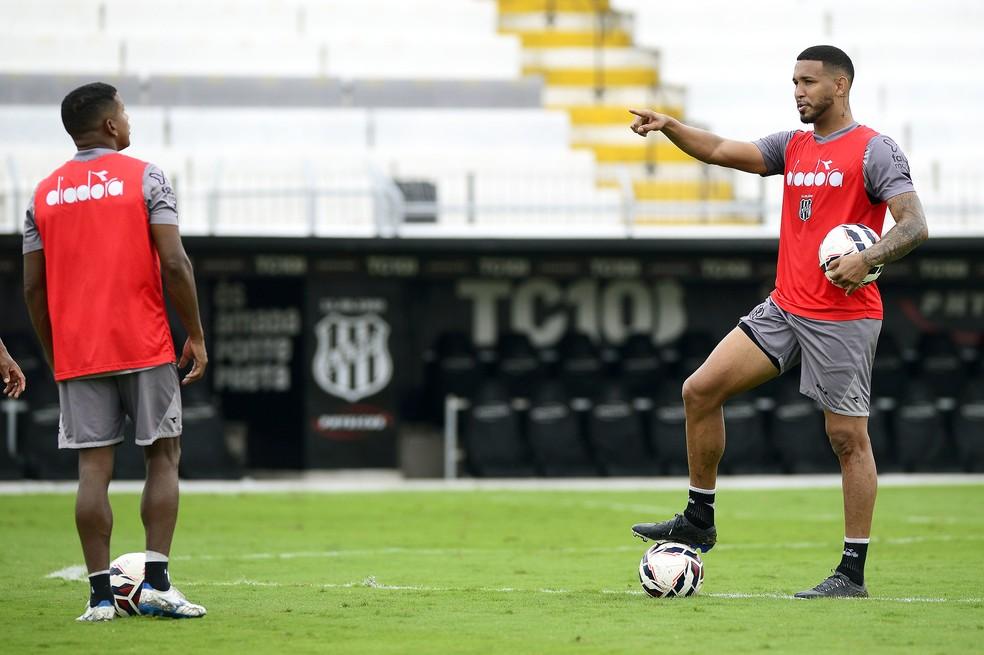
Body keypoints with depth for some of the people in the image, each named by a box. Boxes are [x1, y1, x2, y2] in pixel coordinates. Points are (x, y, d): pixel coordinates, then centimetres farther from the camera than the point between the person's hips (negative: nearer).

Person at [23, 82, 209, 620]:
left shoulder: (44, 194, 9)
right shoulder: (144, 177, -3)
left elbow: (33, 286, 7)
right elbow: (174, 263, -11)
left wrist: (53, 356, 16)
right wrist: (196, 336, -3)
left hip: (76, 354, 3)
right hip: (144, 348, -3)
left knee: (93, 468, 2)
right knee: (163, 457, 7)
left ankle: (100, 594, -1)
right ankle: (156, 583, -3)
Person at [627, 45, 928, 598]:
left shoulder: (875, 151, -7)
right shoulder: (793, 147, 14)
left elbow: (915, 224, -14)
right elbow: (723, 152, 8)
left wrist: (867, 258, -30)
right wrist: (670, 128, -8)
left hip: (843, 316, -7)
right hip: (785, 307, 7)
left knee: (848, 437, -4)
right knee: (701, 389, 0)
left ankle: (853, 573, 1)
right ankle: (699, 522, 11)